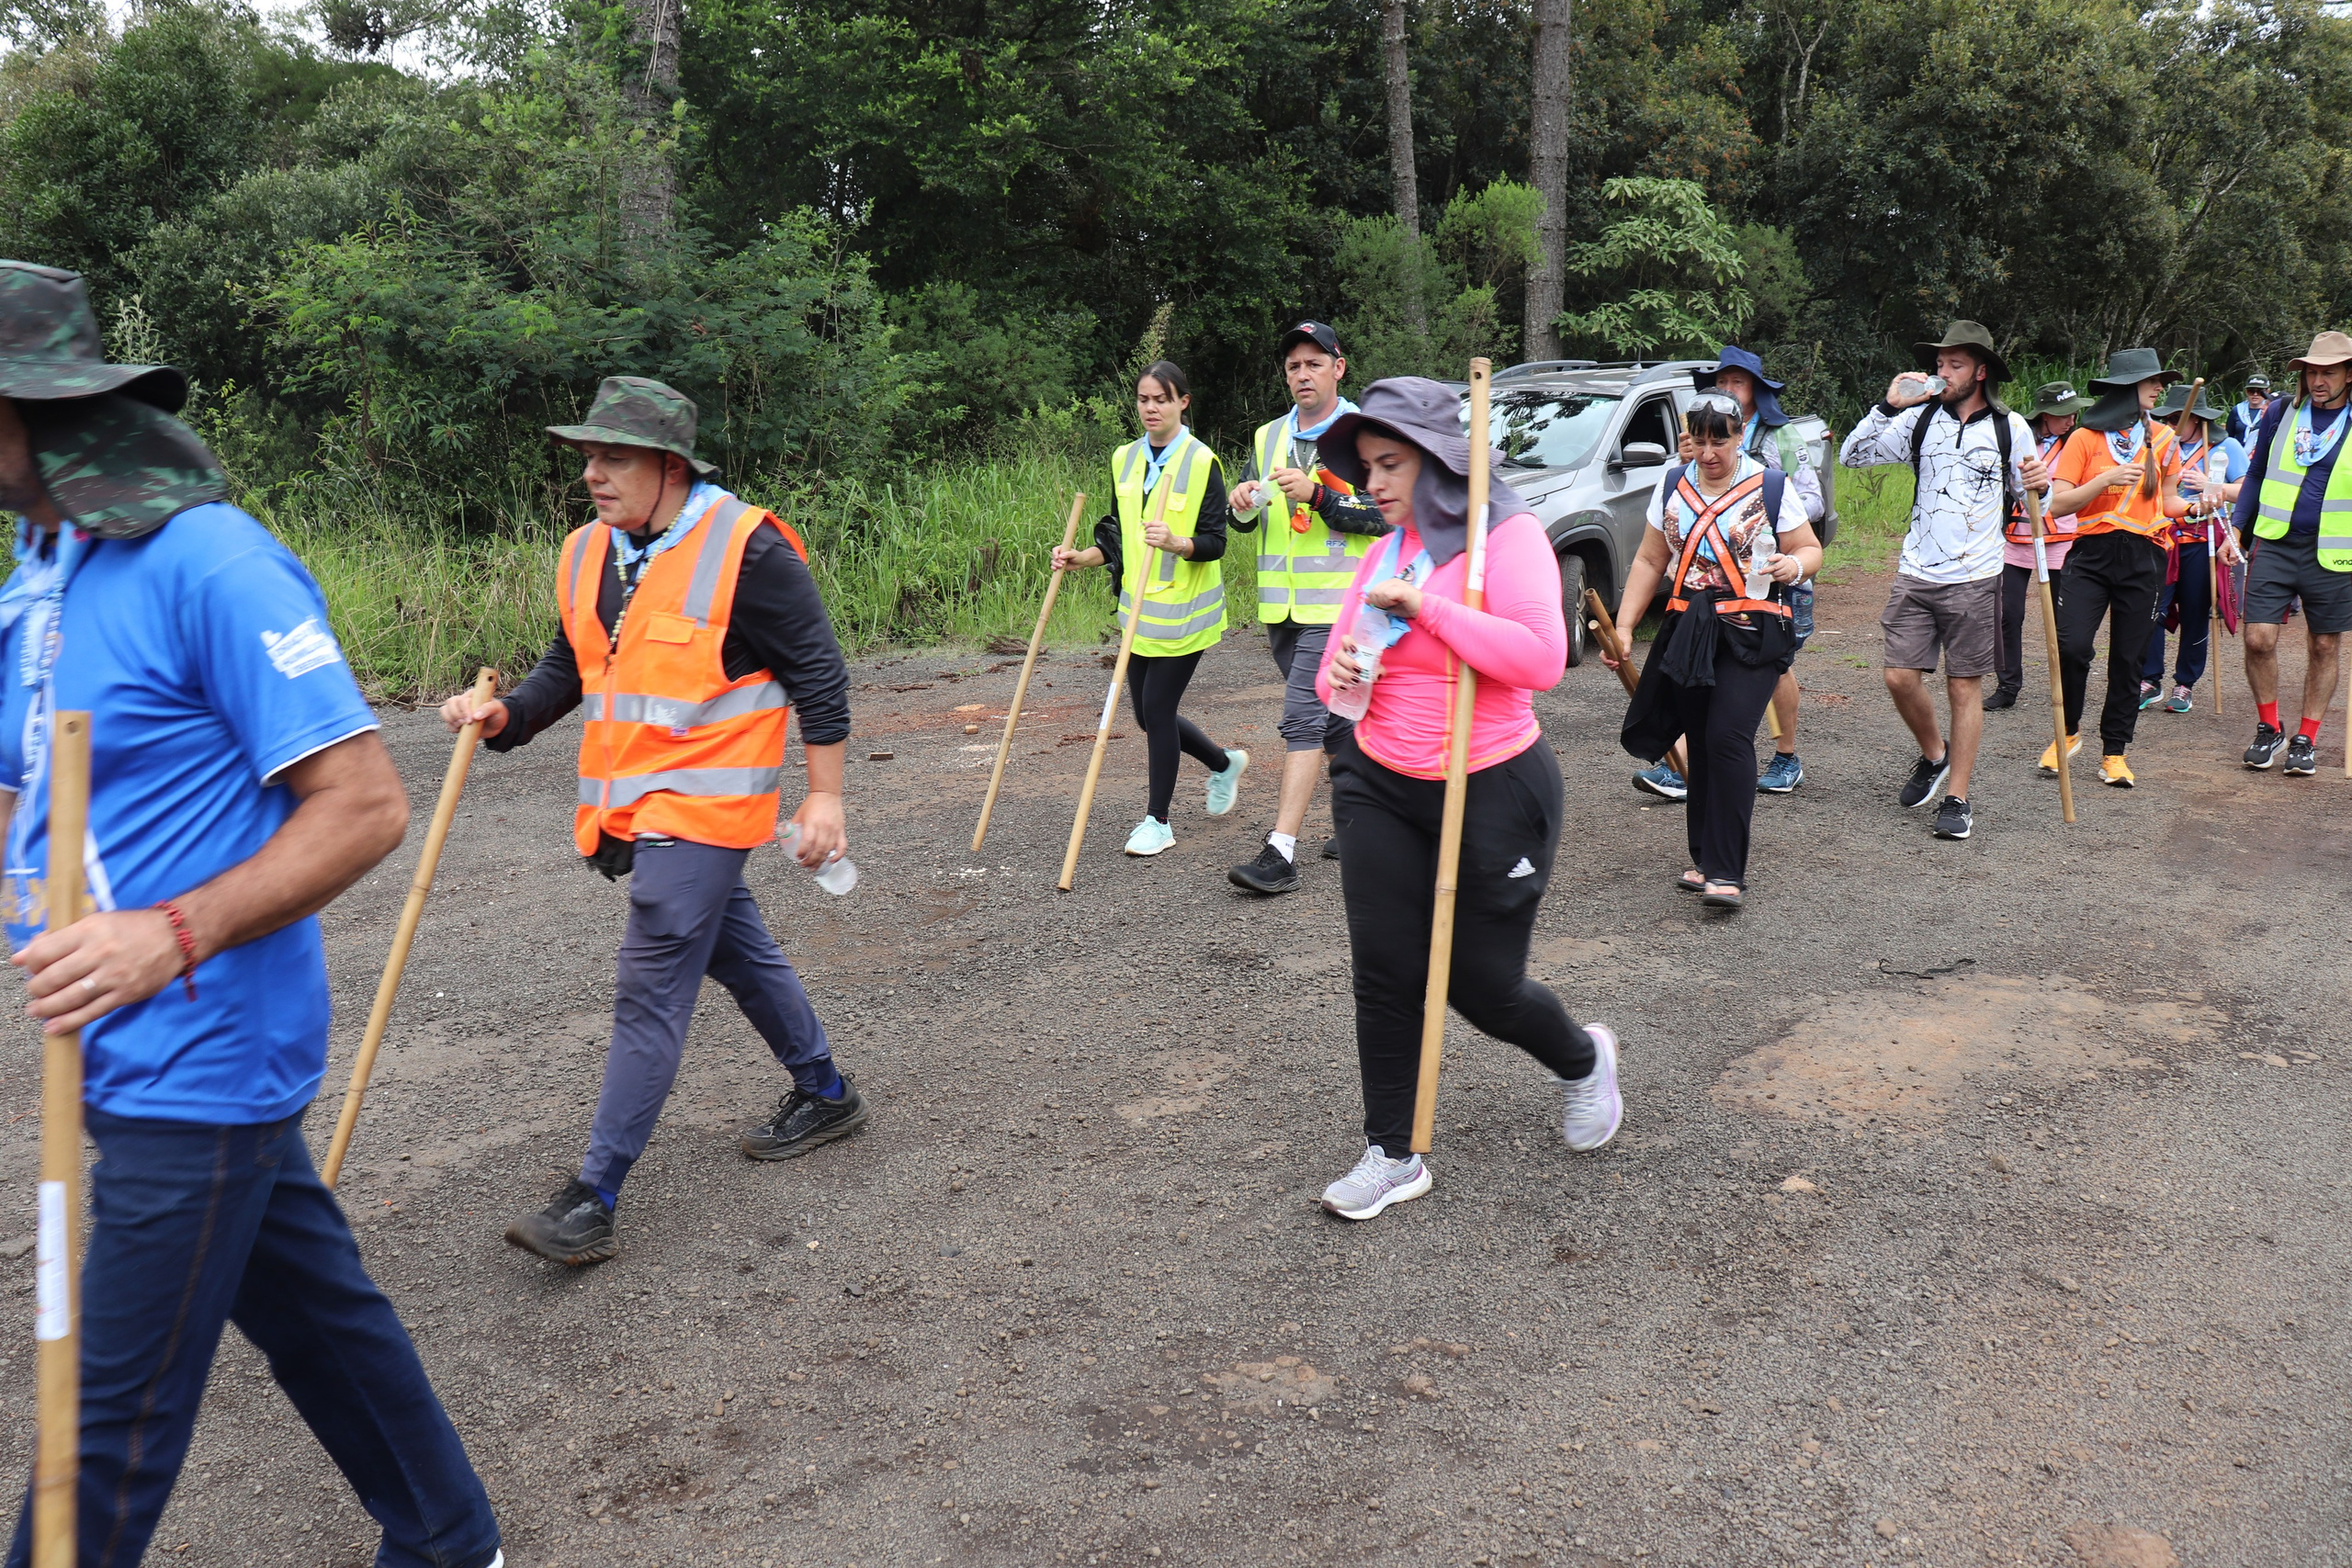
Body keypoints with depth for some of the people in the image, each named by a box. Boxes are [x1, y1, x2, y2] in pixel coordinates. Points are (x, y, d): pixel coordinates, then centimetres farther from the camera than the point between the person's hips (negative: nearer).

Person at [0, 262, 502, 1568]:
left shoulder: (207, 562, -19)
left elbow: (364, 805, -22)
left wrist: (171, 938, -30)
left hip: (195, 1060, -8)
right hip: (134, 1055, 8)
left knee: (117, 1414, 4)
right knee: (312, 1306, 20)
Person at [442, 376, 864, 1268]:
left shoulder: (746, 550, -15)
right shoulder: (585, 555, 6)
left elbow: (818, 673, -11)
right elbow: (567, 669, 16)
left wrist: (823, 795, -11)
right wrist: (505, 716, -4)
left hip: (704, 802, -8)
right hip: (629, 805, 8)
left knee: (650, 986, -9)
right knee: (735, 950, 20)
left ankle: (595, 1201, -5)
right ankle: (825, 1095, 40)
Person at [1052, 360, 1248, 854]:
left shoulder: (1202, 462, -9)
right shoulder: (1124, 460, 9)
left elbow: (1214, 542, -14)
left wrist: (1176, 543, -32)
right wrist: (1079, 557, 0)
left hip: (1183, 612, -7)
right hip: (1139, 610, 7)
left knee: (1157, 709, -7)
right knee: (1148, 714, 12)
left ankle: (1157, 820, 9)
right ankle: (1224, 762, 38)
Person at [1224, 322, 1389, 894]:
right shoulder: (1268, 437, 15)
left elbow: (1385, 513, -11)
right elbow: (1246, 520, 16)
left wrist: (1316, 494, -21)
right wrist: (1244, 505, -8)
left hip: (1336, 602, -6)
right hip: (1281, 605, 6)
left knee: (1302, 717, -15)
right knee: (1331, 715, 16)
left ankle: (1281, 853, -18)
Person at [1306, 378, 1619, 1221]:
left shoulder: (1506, 535, -12)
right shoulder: (1387, 548, 7)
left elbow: (1542, 659, -26)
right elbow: (1340, 656, 16)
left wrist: (1426, 603, -25)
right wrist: (1339, 675, -8)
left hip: (1492, 792, -5)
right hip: (1379, 786, 6)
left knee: (1481, 984, 5)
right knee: (1383, 974, 1)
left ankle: (1584, 1061, 38)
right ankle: (1392, 1156, 16)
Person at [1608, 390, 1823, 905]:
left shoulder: (1771, 487, 0)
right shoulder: (1673, 485, 10)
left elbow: (1810, 549, 6)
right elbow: (1650, 561, 13)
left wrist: (1795, 565, -19)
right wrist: (1623, 627, 6)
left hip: (1751, 632, -4)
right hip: (1688, 631, 4)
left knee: (1728, 738, -17)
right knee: (1700, 744, 7)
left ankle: (1727, 872, -16)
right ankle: (1704, 858, 19)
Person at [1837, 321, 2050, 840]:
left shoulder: (2010, 428, 4)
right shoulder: (1919, 418, 4)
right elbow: (1852, 456, -3)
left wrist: (2039, 484, -11)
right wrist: (1888, 407, -14)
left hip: (1975, 578, -1)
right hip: (1916, 573, 1)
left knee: (1965, 686, 1)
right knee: (1901, 678, -2)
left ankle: (1957, 798, 10)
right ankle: (1933, 756, 27)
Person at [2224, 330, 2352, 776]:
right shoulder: (2281, 412, 6)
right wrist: (2236, 530, 8)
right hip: (2274, 544, 1)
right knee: (2258, 638, -7)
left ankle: (2306, 739, 19)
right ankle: (2268, 729, 13)